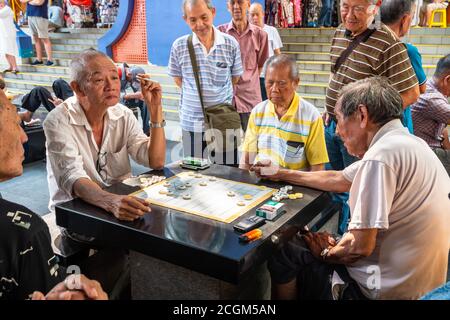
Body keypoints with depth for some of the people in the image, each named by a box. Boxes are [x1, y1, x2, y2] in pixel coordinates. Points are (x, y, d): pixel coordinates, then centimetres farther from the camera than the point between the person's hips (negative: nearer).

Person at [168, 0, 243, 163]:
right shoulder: (179, 46, -5)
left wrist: (217, 94, 10)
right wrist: (195, 96, 6)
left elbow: (235, 77, 8)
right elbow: (178, 78, 8)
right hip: (192, 122, 0)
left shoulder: (231, 44, -5)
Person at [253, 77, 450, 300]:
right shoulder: (406, 141, 6)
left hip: (384, 288, -9)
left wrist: (325, 253, -6)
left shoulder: (381, 157, -27)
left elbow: (359, 246, -28)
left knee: (283, 251, 5)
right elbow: (339, 180, 15)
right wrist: (282, 174, 19)